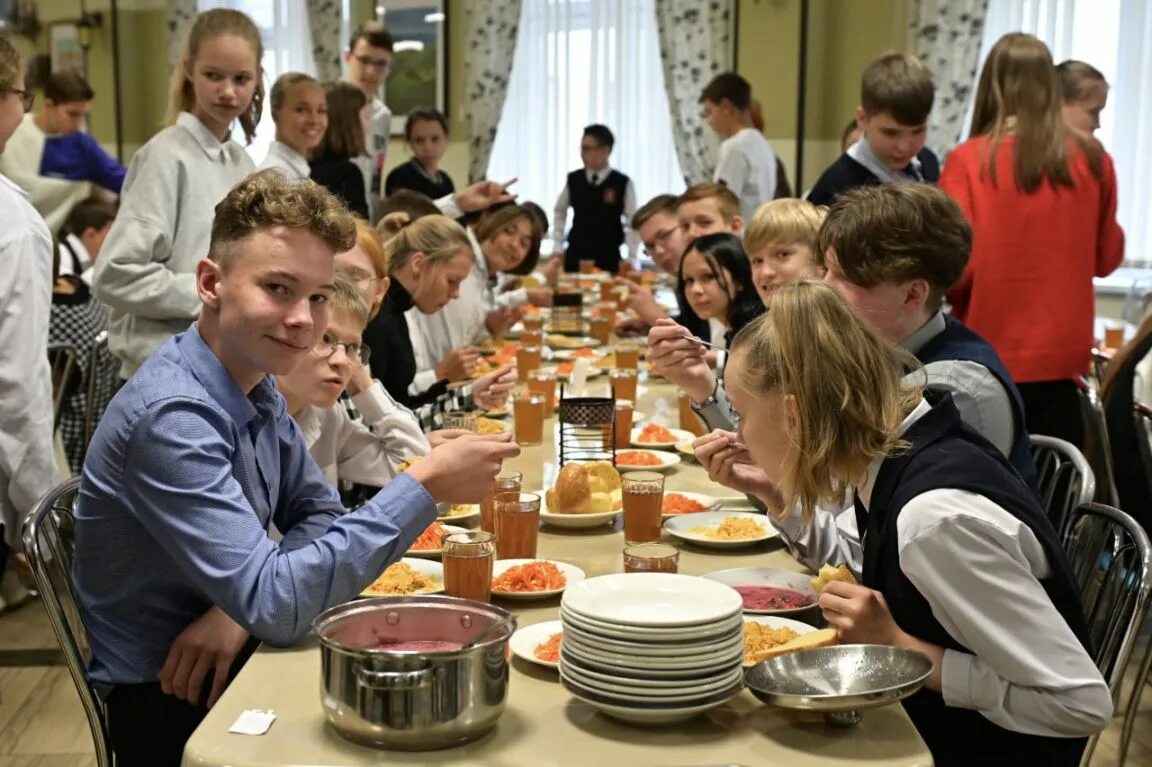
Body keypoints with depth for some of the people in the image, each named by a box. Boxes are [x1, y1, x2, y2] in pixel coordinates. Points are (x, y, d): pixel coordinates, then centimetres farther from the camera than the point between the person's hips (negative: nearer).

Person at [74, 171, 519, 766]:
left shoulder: (256, 387, 0)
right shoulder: (170, 417, -26)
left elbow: (316, 517, 6)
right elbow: (274, 605, -30)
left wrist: (243, 606, -14)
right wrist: (426, 486, -30)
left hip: (227, 666, 7)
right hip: (171, 705, -7)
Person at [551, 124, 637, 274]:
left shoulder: (623, 183, -4)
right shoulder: (573, 179, 3)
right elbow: (560, 212, 14)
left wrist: (631, 259, -9)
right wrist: (557, 247, 7)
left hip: (608, 256, -2)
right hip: (575, 254, 2)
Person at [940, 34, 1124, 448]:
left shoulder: (969, 160, -11)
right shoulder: (1092, 158, -1)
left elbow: (955, 267, -13)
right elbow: (1108, 257, 10)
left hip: (989, 357, -2)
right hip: (1062, 355, 2)